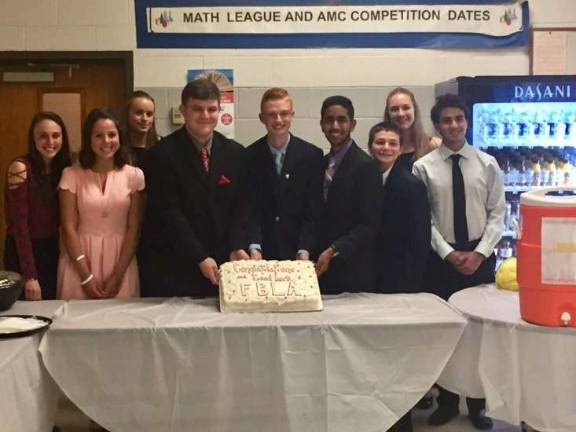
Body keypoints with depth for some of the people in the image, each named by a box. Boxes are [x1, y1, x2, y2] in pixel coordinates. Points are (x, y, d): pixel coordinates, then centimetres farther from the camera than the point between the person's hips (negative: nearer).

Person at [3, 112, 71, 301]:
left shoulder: (63, 167, 3)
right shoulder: (20, 168, -17)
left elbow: (61, 219, 9)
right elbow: (19, 224, -18)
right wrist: (30, 276, -19)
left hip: (52, 250, 6)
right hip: (23, 252, -6)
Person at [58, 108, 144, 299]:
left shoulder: (133, 175, -1)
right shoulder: (72, 175, -3)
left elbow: (134, 229, -2)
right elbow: (69, 228, -5)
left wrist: (117, 275, -8)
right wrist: (86, 276, -10)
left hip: (120, 261, 1)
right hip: (80, 262, 0)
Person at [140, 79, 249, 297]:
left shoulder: (235, 153, 5)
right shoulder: (161, 155, -8)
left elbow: (240, 206, 5)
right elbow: (169, 214, -12)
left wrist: (237, 247, -10)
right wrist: (200, 258, -17)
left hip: (221, 264, 4)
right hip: (172, 267, -3)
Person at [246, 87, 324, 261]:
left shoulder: (312, 155, -2)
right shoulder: (250, 156, -1)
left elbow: (313, 211, -4)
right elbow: (250, 209, -2)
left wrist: (304, 251, -14)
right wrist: (254, 247, -15)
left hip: (297, 253, 0)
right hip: (261, 254, 0)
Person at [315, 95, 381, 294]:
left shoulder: (365, 165, -10)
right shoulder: (323, 163, 12)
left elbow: (370, 224, -14)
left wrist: (333, 251, -20)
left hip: (353, 272, -6)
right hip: (324, 268, 6)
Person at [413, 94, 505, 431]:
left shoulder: (487, 164, 1)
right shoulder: (424, 167, -3)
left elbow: (497, 214, 0)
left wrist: (479, 253, -11)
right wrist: (450, 254, -12)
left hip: (480, 255, 1)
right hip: (441, 257, -1)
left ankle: (478, 403, 22)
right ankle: (447, 401, 22)